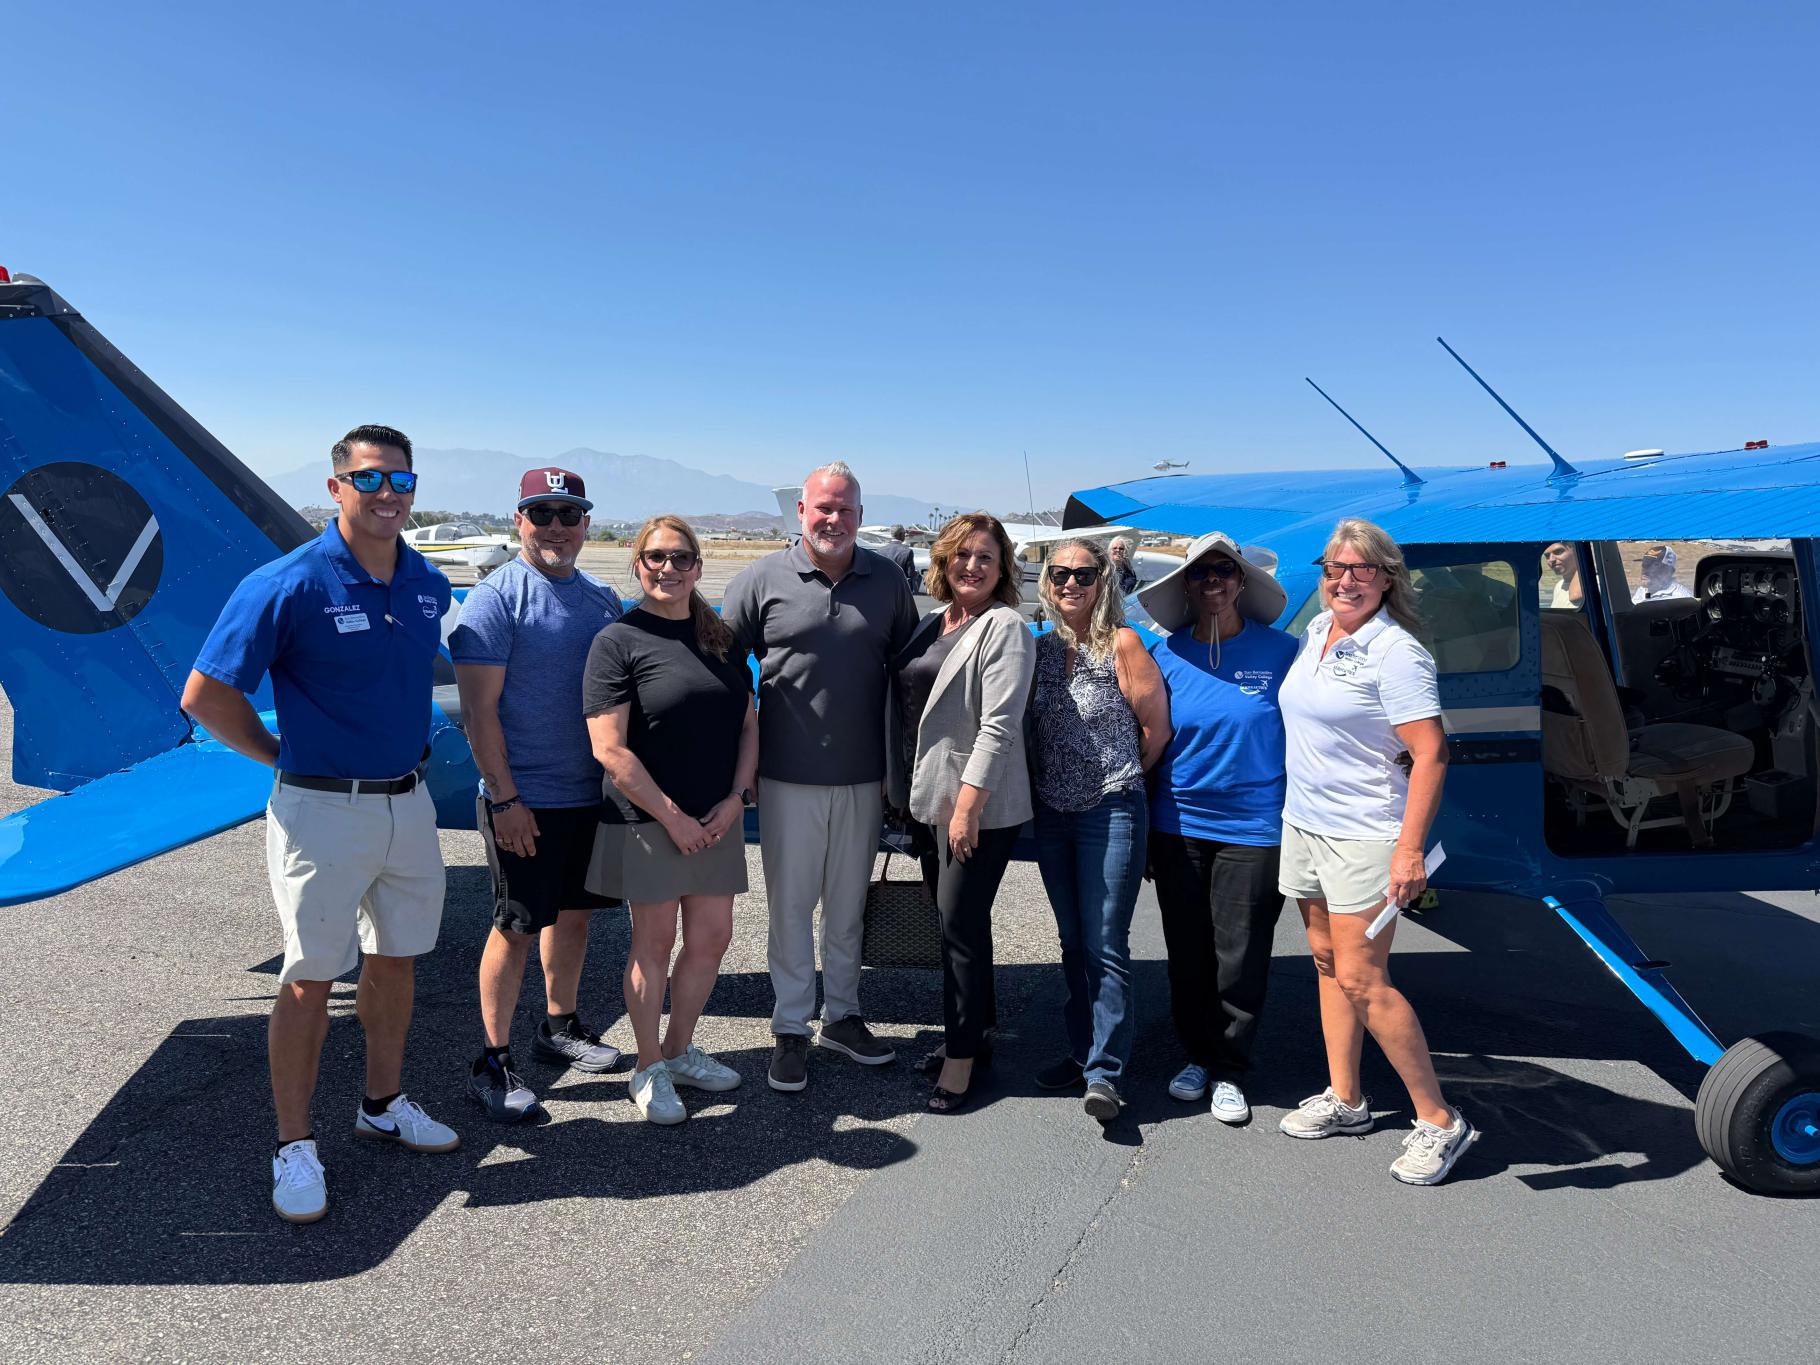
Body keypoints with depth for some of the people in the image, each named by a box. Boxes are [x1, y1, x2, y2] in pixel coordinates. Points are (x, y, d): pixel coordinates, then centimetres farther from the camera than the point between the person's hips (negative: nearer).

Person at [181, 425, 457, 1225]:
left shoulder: (428, 585, 3)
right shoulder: (288, 585, -16)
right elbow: (205, 697, -12)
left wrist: (406, 748, 12)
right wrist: (288, 756, -3)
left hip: (408, 804, 6)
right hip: (322, 810, -6)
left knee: (395, 958, 17)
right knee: (310, 978, 4)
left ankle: (383, 1106, 35)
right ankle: (294, 1148, 19)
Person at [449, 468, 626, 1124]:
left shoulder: (602, 598, 10)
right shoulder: (496, 597, -10)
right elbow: (479, 709, -13)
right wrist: (505, 798, -17)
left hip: (591, 793, 6)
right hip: (524, 800, -6)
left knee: (574, 913, 17)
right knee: (516, 927, 0)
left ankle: (559, 1026, 35)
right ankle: (493, 1059, 14)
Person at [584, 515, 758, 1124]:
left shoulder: (721, 640, 9)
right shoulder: (618, 641, -9)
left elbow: (748, 725, 12)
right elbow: (610, 750, -14)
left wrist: (735, 799, -3)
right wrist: (672, 816, -15)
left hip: (716, 820, 5)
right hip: (648, 821, -5)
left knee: (711, 938, 11)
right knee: (654, 942, 6)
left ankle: (680, 1050, 31)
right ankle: (650, 1069, 23)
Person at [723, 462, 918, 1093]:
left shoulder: (887, 580, 4)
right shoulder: (764, 579, -4)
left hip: (863, 777, 2)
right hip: (789, 776, -2)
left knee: (848, 904, 14)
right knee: (790, 904, 6)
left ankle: (842, 1015, 30)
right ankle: (791, 1029, 20)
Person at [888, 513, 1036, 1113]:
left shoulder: (1004, 627, -10)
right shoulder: (931, 624, 14)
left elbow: (999, 724, -18)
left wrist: (968, 804, -22)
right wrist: (903, 786, 14)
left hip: (979, 804, -8)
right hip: (929, 796, 8)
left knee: (961, 923, -3)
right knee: (952, 918, 16)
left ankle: (962, 1058, 10)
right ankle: (974, 1030, 31)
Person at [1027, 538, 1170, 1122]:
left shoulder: (1122, 644, -9)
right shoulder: (1040, 648, 6)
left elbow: (1156, 728, -4)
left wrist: (1120, 778, 5)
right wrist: (1043, 778, 7)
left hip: (1110, 813, -6)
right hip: (1051, 813, 6)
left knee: (1105, 946, -5)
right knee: (1073, 942, 14)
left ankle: (1104, 1070, 3)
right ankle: (1082, 1049, 26)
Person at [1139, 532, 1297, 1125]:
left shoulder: (1280, 651, -3)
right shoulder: (1166, 655, 2)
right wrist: (1140, 829, 6)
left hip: (1253, 827, -2)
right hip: (1178, 827, 2)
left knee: (1241, 959, 5)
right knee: (1187, 956, 12)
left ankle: (1229, 1071, 23)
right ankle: (1197, 1055, 32)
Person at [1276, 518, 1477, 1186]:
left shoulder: (1397, 653, -15)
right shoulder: (1316, 631, 9)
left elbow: (1430, 754, -19)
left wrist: (1410, 851, -24)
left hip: (1365, 836, -8)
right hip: (1303, 823, 8)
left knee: (1361, 979, -8)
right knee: (1327, 964, 14)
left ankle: (1440, 1121, 6)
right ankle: (1345, 1099, 27)